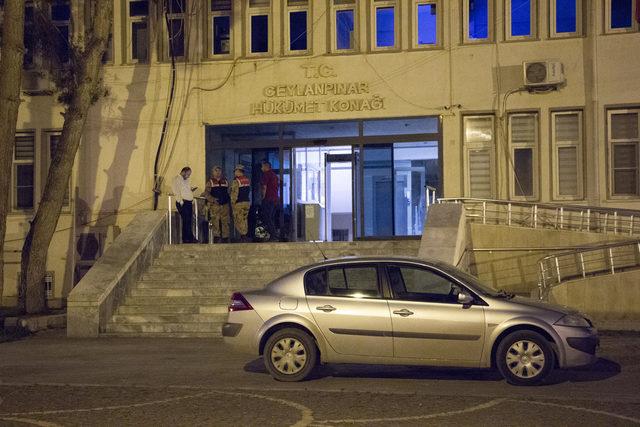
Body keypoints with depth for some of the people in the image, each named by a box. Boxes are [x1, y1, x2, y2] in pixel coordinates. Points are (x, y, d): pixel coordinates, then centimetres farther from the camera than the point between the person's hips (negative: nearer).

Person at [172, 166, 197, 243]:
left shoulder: (187, 180, 21)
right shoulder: (177, 179, -5)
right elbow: (176, 191, -14)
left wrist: (192, 189, 10)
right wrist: (181, 201, -19)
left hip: (189, 202, 8)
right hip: (183, 203, -8)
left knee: (189, 220, 9)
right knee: (186, 220, -9)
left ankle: (190, 238, 14)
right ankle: (186, 239, -4)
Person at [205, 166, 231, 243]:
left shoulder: (225, 181, 16)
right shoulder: (210, 182, 4)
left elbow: (228, 192, 22)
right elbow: (207, 193, -4)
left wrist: (228, 200, 9)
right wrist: (213, 200, -16)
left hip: (225, 205, 3)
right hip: (215, 205, -3)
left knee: (225, 221, 3)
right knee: (215, 221, -8)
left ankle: (225, 238, 9)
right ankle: (216, 237, -4)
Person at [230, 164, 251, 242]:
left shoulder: (236, 181, -14)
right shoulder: (248, 180, 9)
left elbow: (234, 193, -15)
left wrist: (233, 203, -8)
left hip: (239, 203, -7)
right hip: (247, 202, 7)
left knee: (239, 220, -2)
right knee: (244, 220, 14)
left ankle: (243, 236, -7)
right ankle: (245, 235, 16)